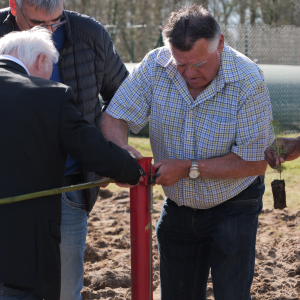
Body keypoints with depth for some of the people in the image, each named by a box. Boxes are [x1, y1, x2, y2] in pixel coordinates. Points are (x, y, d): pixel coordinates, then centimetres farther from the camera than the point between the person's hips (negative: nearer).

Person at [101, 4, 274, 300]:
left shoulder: (248, 81, -23)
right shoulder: (154, 67, -13)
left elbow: (255, 162, -21)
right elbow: (113, 119, -10)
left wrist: (188, 169, -24)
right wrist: (123, 152, -33)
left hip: (232, 207, -4)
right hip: (177, 206, 4)